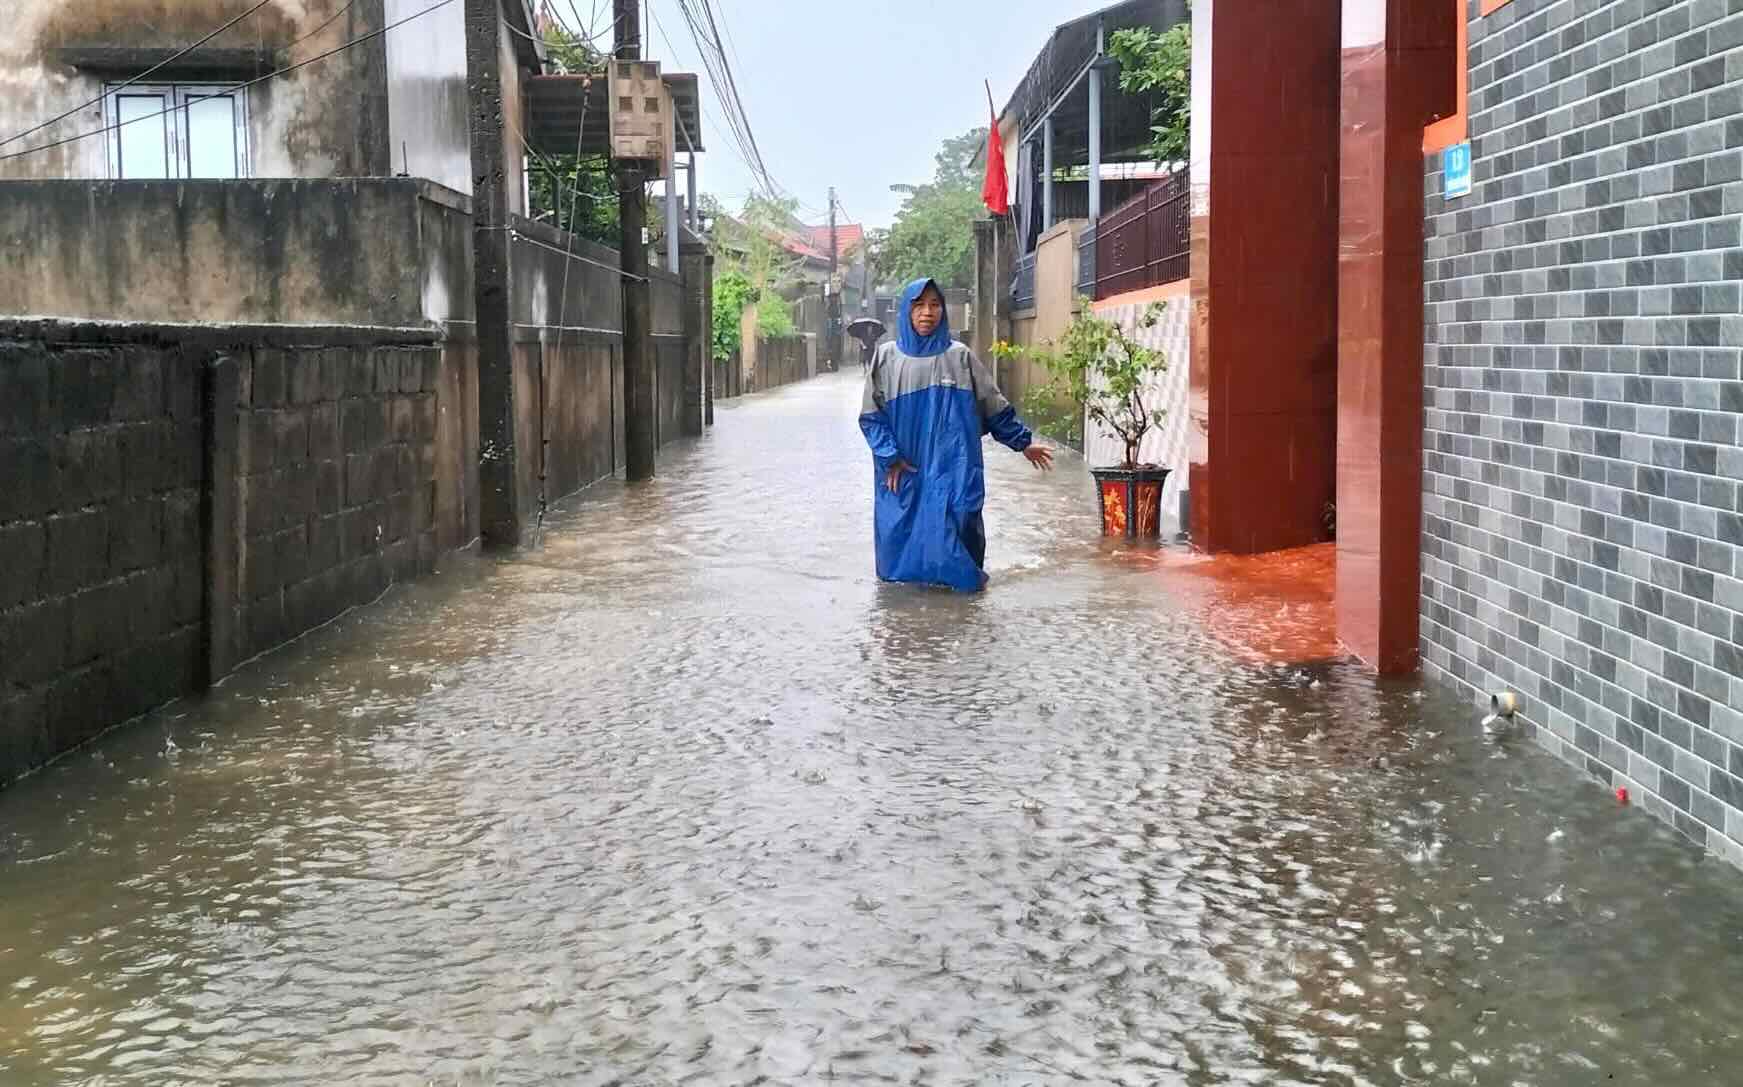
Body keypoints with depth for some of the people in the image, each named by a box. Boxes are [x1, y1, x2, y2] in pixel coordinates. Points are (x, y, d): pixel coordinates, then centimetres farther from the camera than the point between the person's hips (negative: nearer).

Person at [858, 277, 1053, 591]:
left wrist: (1023, 442, 10)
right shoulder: (887, 357, 4)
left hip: (952, 467, -1)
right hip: (903, 469, 1)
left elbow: (995, 405, 10)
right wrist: (890, 458, -7)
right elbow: (872, 415, 2)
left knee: (953, 522, -9)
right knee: (904, 526, 3)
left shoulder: (959, 356, 4)